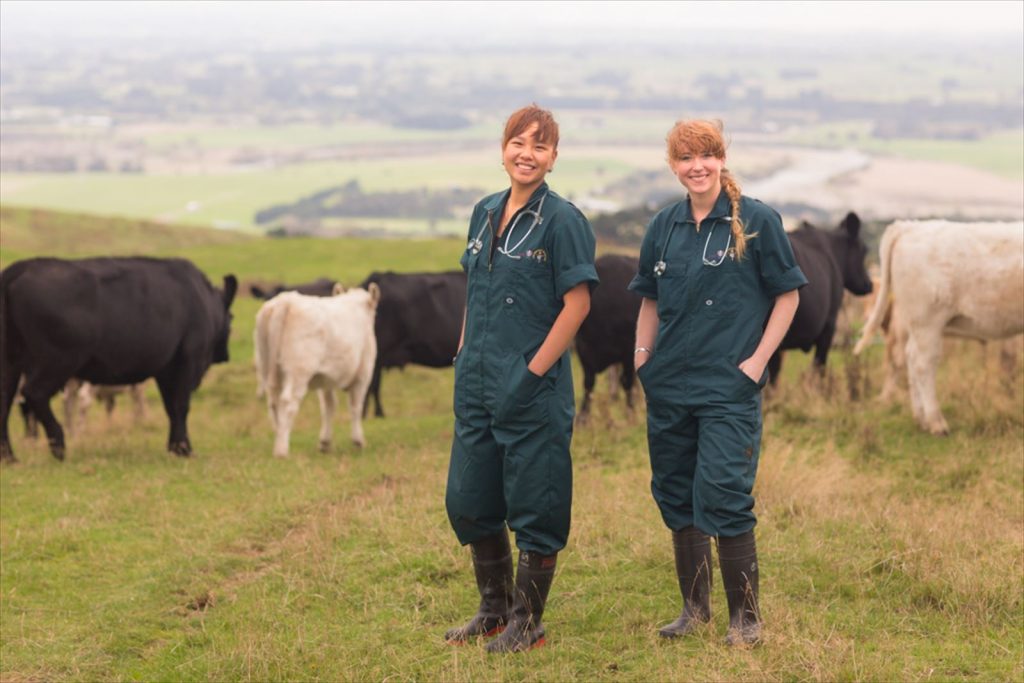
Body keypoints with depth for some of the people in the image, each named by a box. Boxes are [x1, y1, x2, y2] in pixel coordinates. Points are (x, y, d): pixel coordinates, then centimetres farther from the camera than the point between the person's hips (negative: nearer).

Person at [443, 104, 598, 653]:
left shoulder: (561, 220, -10)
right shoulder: (485, 213, 10)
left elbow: (577, 304, -12)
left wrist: (533, 371, -15)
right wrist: (464, 357, 11)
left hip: (534, 387, -7)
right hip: (477, 383, 7)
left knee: (534, 505, 1)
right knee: (468, 502, 12)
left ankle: (527, 622, 13)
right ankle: (494, 609, 28)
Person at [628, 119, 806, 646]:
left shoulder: (755, 221, -5)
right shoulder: (664, 226, 9)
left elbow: (788, 294, -1)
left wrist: (758, 360, -8)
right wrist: (642, 355, 7)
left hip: (729, 387, -6)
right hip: (669, 386, 6)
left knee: (722, 497, -12)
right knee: (675, 496, 10)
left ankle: (745, 616, -1)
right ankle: (694, 607, 23)